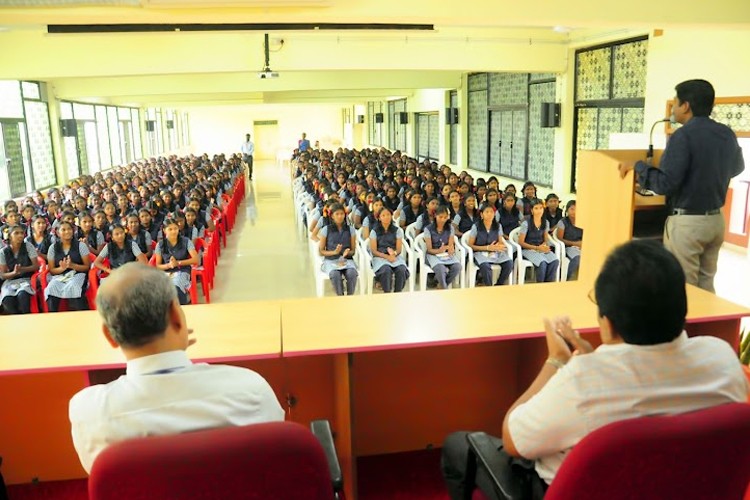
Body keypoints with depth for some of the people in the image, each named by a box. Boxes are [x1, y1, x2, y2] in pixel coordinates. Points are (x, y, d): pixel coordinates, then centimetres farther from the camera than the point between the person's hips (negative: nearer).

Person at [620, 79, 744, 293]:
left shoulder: (683, 135, -17)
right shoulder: (727, 134, 7)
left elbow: (665, 184, -21)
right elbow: (737, 168, 25)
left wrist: (638, 167, -9)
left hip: (687, 222, -8)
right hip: (716, 219, 8)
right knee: (706, 286, 17)